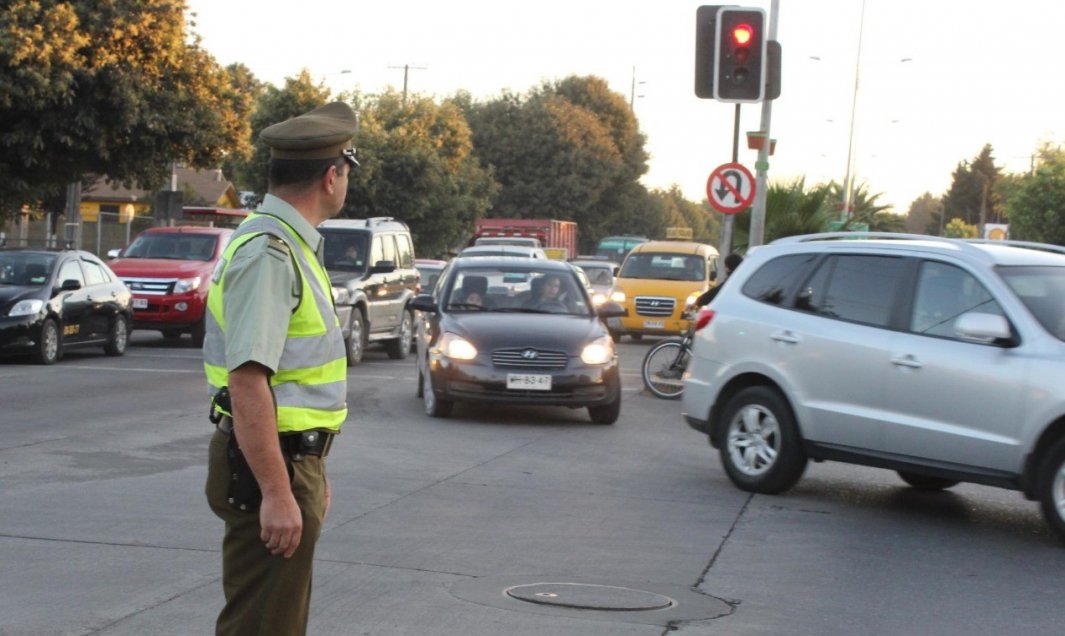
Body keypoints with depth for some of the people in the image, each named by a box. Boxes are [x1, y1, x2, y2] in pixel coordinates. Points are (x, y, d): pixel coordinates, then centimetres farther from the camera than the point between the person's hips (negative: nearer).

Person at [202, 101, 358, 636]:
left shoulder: (287, 244, 13)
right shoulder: (269, 252, -19)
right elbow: (247, 382, -26)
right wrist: (276, 492, -27)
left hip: (292, 458, 10)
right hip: (269, 469, -10)